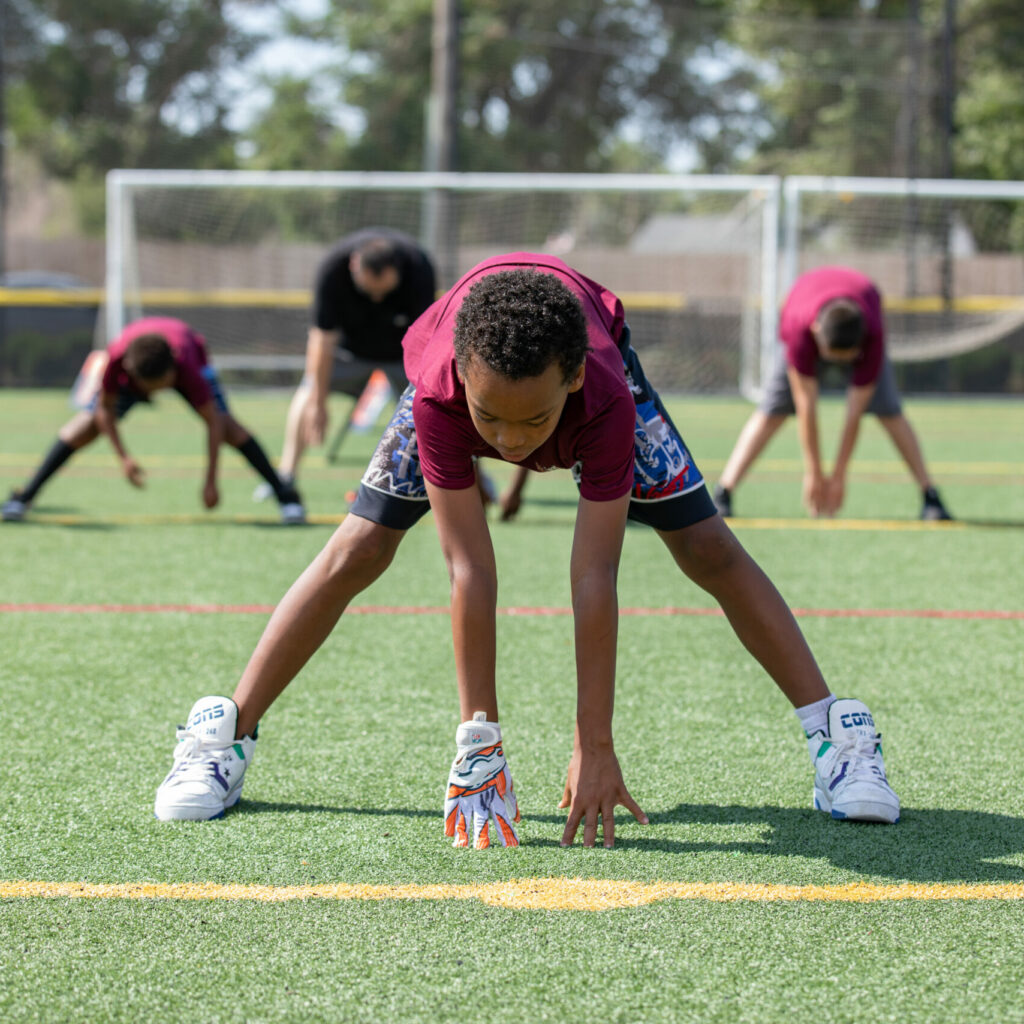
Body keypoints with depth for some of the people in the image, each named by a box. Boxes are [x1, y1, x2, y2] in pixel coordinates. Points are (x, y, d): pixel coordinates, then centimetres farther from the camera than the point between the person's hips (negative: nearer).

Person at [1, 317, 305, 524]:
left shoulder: (186, 366, -45)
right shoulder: (117, 357, -41)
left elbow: (213, 422, -36)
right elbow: (105, 408, -22)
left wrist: (210, 481, -36)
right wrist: (123, 458, -27)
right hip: (134, 367, 1)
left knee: (223, 422, -21)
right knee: (89, 421, -13)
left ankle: (285, 495, -13)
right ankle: (26, 496, -6)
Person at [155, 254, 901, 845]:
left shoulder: (605, 401, -46)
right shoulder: (442, 392, -45)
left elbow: (594, 578, -44)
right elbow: (471, 569, -42)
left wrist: (595, 748, -42)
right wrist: (478, 738, -40)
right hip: (467, 359, 0)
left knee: (709, 549, -6)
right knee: (356, 553, -8)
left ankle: (838, 738, 4)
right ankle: (225, 739, 3)